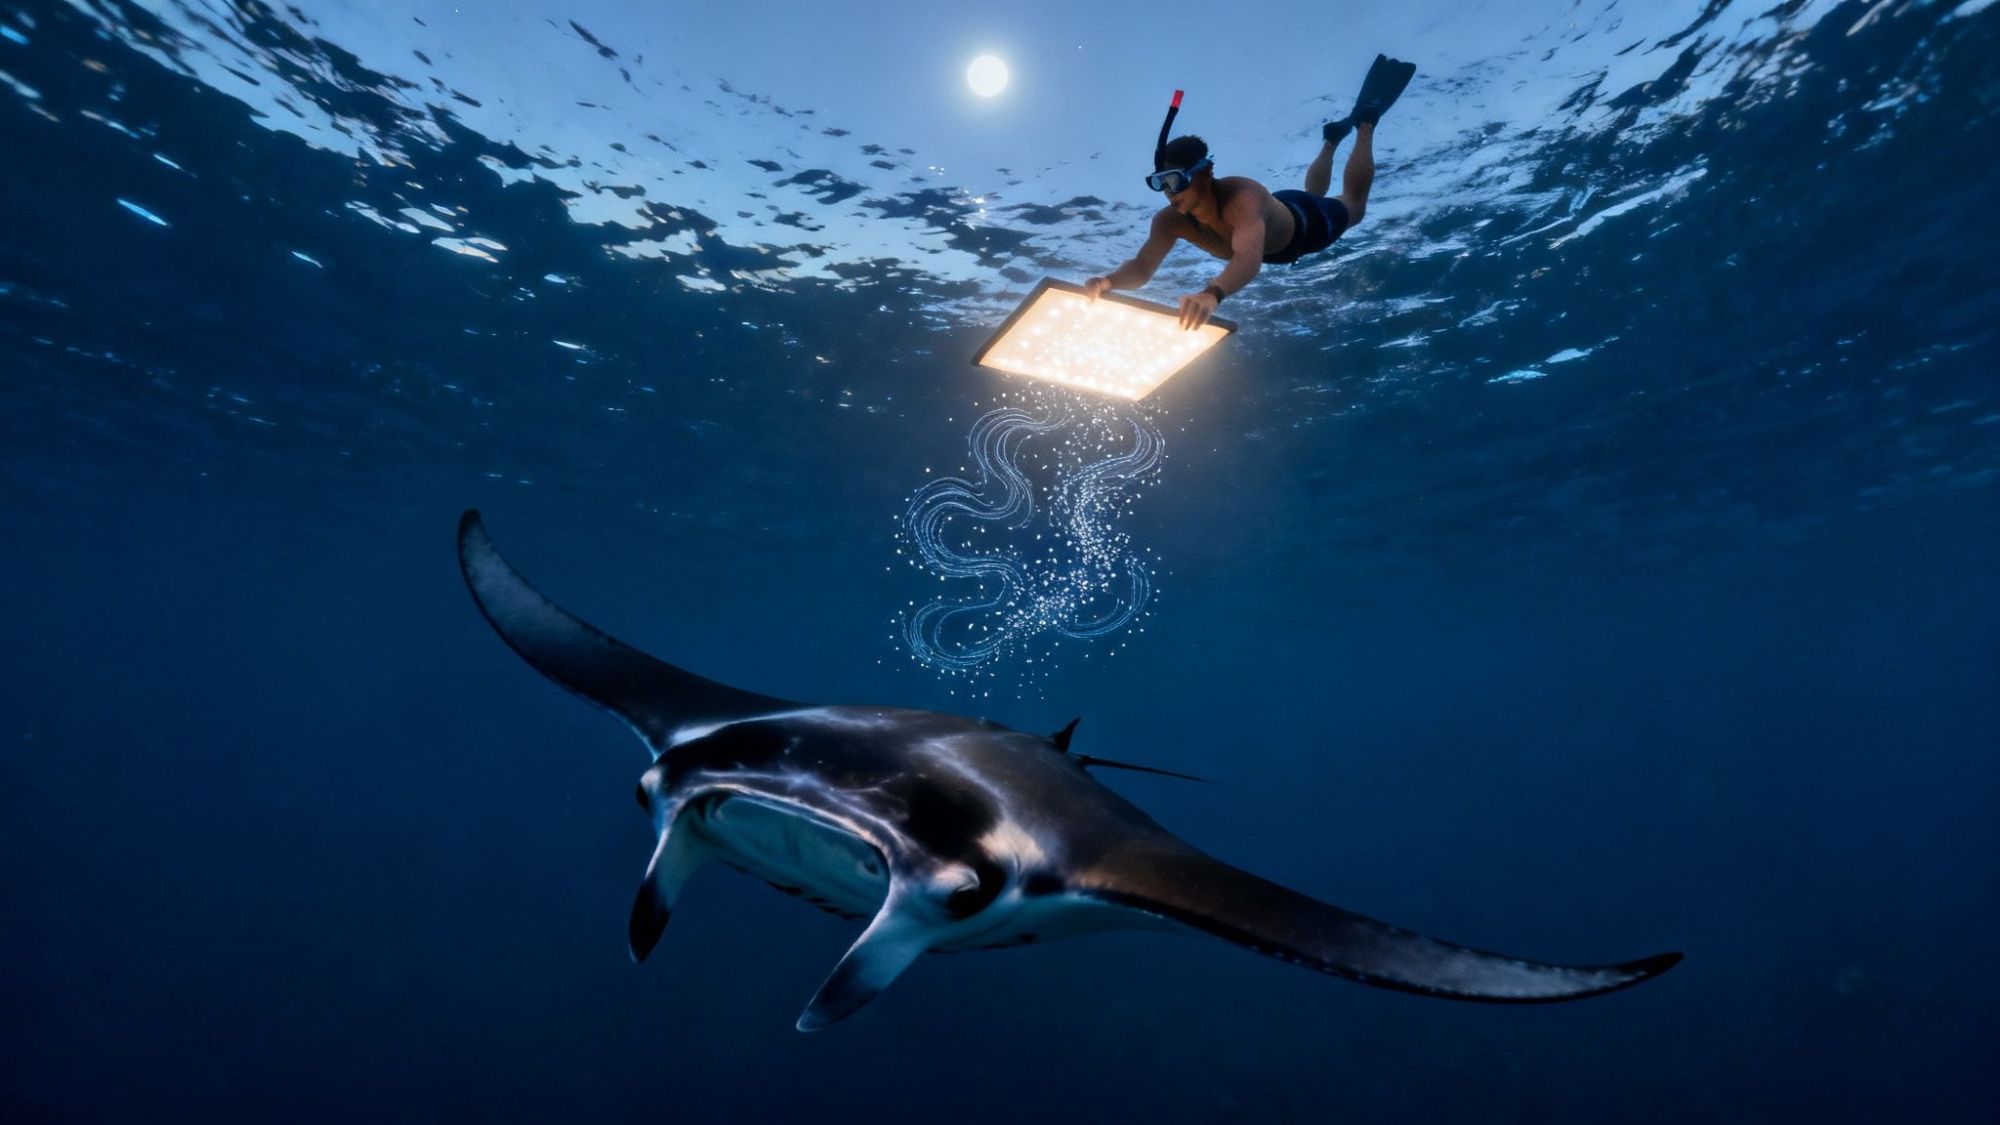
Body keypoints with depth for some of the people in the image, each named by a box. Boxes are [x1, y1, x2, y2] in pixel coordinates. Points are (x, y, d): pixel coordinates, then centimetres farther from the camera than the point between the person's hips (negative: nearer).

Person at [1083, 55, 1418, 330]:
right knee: (1315, 193, 39)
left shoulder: (1243, 198, -52)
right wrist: (1109, 281, -65)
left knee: (1353, 203, 29)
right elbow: (1141, 268, -41)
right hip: (1270, 225, 5)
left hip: (1304, 224, -5)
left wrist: (1212, 294, -91)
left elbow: (1249, 258, -70)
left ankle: (1366, 119, 46)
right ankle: (1333, 137, 61)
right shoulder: (1170, 220, -36)